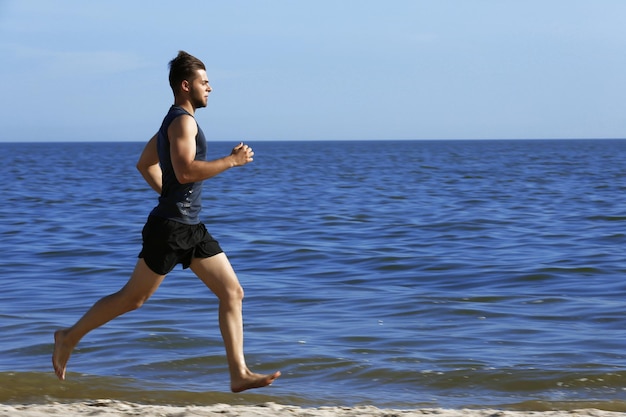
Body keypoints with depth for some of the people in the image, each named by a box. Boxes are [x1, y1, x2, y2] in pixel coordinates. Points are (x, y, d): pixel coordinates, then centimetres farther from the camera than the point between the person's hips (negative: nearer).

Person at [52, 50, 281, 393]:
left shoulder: (175, 121, 16)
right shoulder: (183, 121, -14)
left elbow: (145, 164, 26)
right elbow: (185, 171, -28)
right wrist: (232, 160, -21)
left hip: (191, 228, 10)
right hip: (170, 227, -10)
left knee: (233, 293, 1)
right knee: (133, 298, 1)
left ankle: (239, 375, 0)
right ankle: (70, 337, 18)